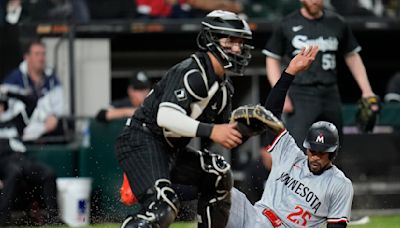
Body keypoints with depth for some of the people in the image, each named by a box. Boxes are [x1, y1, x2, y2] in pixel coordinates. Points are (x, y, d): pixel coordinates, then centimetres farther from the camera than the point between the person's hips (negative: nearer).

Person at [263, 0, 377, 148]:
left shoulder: (336, 24, 9)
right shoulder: (287, 25, 2)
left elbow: (352, 57, 17)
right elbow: (272, 59, 6)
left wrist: (366, 91, 9)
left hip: (330, 95, 4)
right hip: (300, 96, -4)